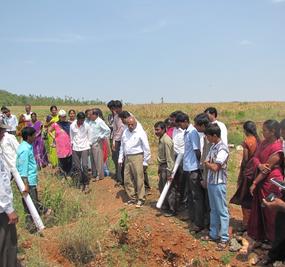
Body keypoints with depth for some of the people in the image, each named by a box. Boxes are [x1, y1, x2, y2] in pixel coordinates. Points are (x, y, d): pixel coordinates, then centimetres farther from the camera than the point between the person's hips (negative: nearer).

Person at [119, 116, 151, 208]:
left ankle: (141, 199, 11)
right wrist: (120, 159, 14)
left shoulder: (140, 133, -9)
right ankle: (132, 198, 24)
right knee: (127, 179, 10)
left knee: (139, 179, -2)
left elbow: (146, 148, -7)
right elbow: (122, 146, 17)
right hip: (127, 158, 6)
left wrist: (145, 161, -6)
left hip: (137, 157, -6)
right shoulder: (125, 132, 9)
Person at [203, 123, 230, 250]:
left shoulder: (222, 149, -19)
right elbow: (206, 163, 13)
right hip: (211, 182, 9)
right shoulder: (213, 147, 8)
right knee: (213, 210, 17)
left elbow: (215, 167, -22)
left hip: (218, 183, -9)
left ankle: (224, 238, 10)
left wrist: (207, 163, -5)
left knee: (222, 211, 1)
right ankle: (213, 234, 29)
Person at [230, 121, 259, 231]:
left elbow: (245, 159, -12)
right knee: (254, 198, 17)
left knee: (245, 198, 6)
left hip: (248, 172, -5)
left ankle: (246, 224, 12)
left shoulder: (247, 141, -14)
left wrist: (241, 172, 0)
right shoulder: (259, 140, 1)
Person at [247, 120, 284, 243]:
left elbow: (268, 168, -19)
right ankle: (259, 235, 33)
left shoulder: (277, 148, -20)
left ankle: (272, 238, 23)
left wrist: (254, 183, -14)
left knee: (270, 211, 5)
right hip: (261, 181, 8)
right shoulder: (264, 143, 5)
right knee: (259, 208, 17)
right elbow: (255, 157, 1)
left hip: (270, 182, -8)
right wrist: (259, 165, -22)